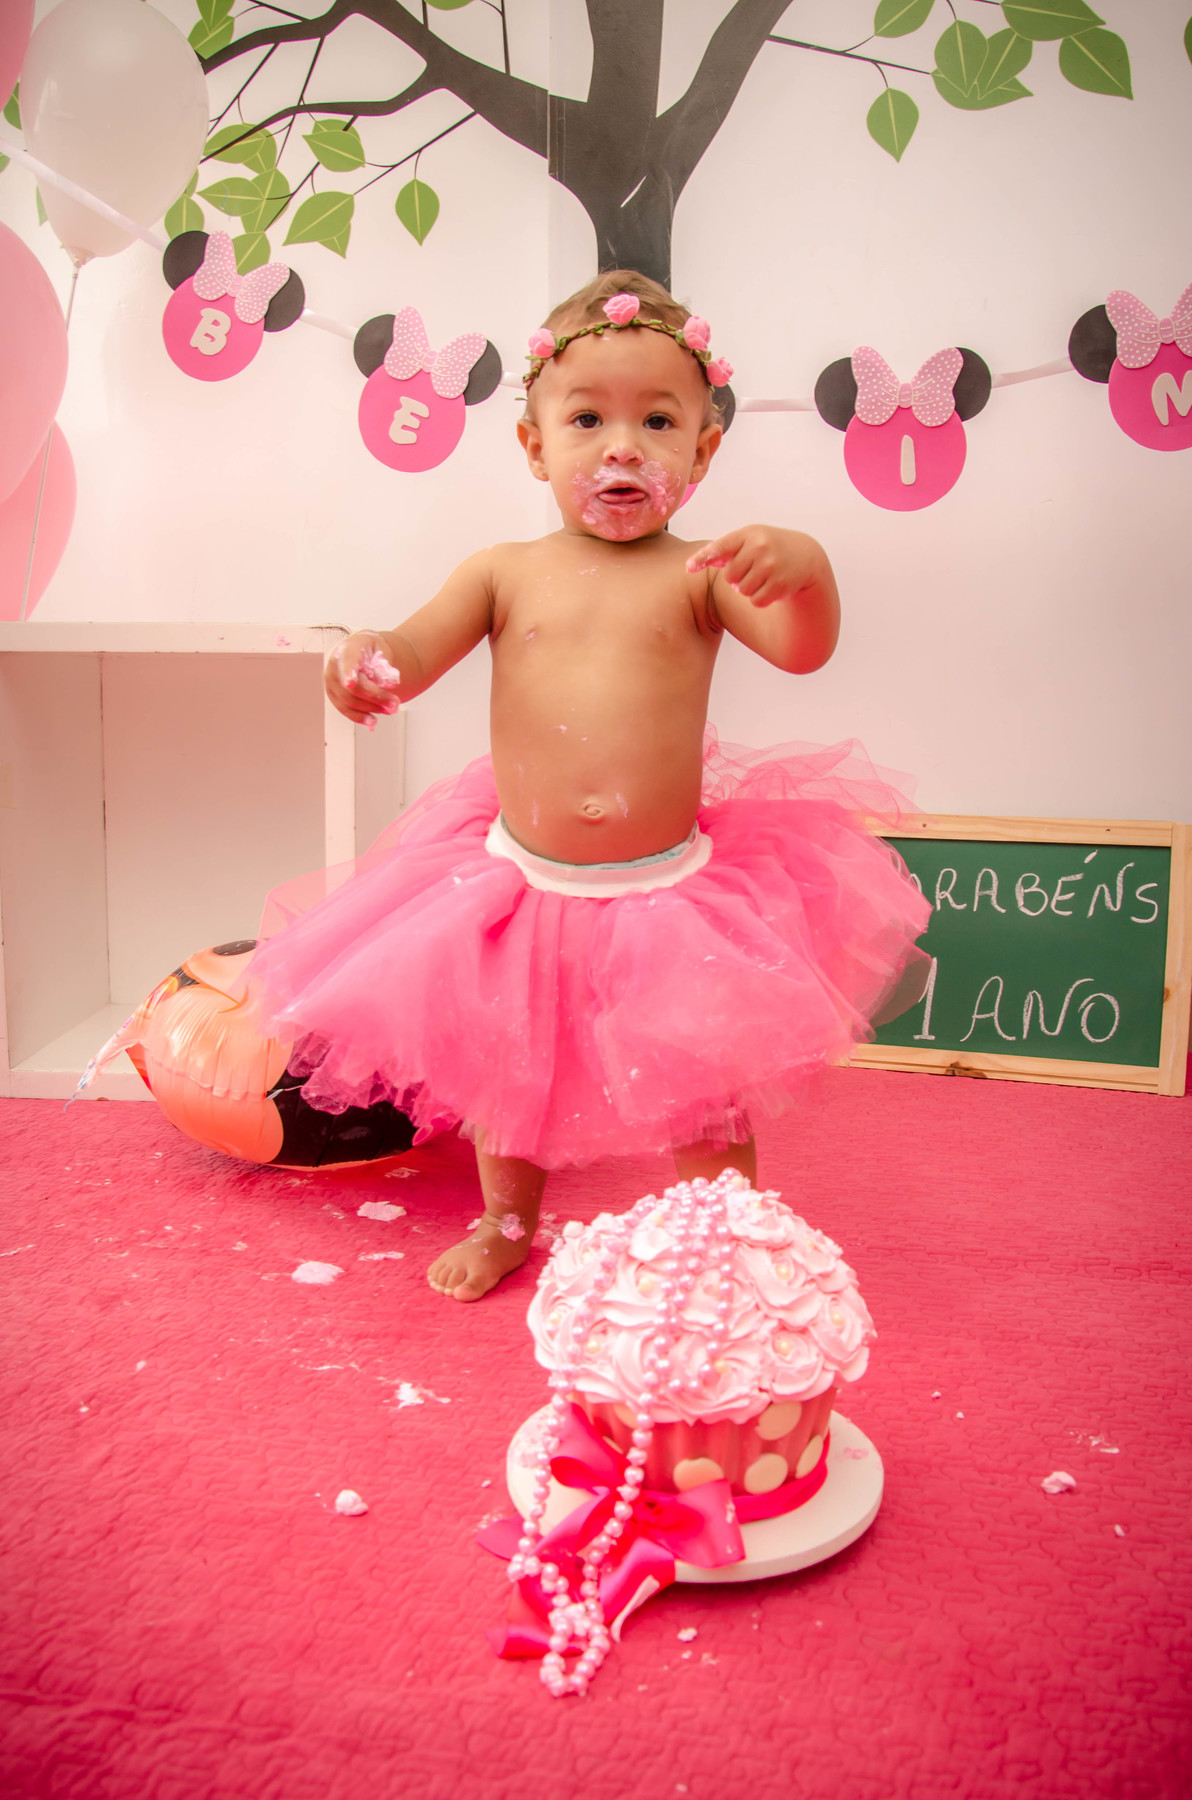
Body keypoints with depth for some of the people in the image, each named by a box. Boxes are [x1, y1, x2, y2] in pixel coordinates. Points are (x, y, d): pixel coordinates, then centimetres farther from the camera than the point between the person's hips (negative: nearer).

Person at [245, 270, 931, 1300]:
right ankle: (508, 1223, 46)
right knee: (505, 1066, 19)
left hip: (670, 894, -2)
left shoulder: (698, 577, -6)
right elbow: (417, 651, -6)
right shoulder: (507, 573, -1)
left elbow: (803, 649, -18)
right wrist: (370, 662, -29)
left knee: (706, 1092, 9)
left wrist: (806, 567, -39)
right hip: (523, 886, 2)